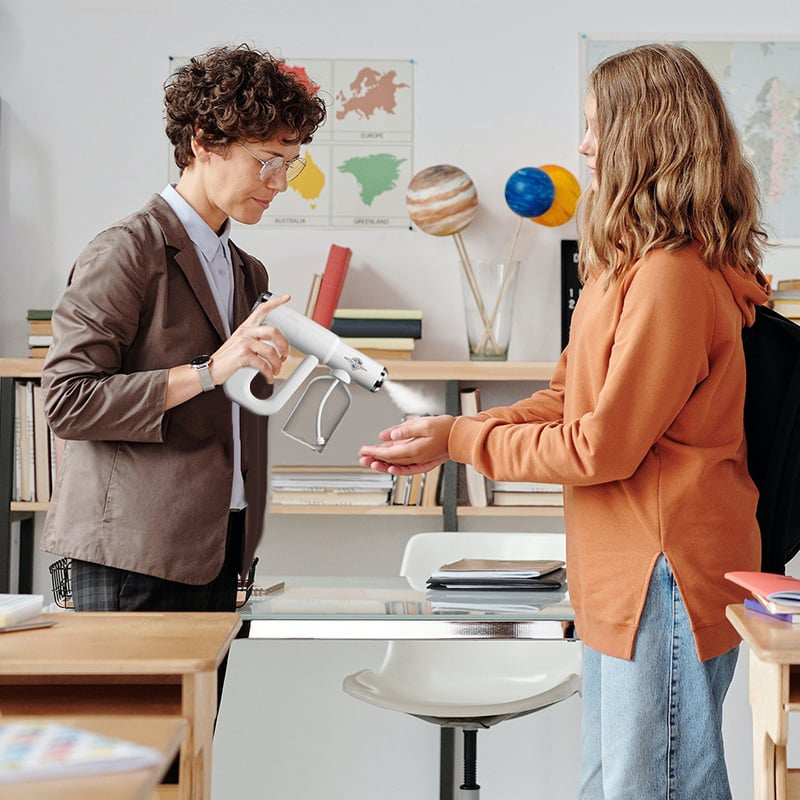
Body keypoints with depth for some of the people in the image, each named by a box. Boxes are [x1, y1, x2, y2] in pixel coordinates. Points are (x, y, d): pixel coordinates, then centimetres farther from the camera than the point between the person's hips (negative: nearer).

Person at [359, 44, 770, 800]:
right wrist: (443, 436, 4)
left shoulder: (670, 276, -21)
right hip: (620, 575, 10)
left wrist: (463, 441, -9)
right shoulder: (630, 263, 13)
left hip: (664, 577, -10)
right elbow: (568, 399, 15)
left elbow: (603, 446, -19)